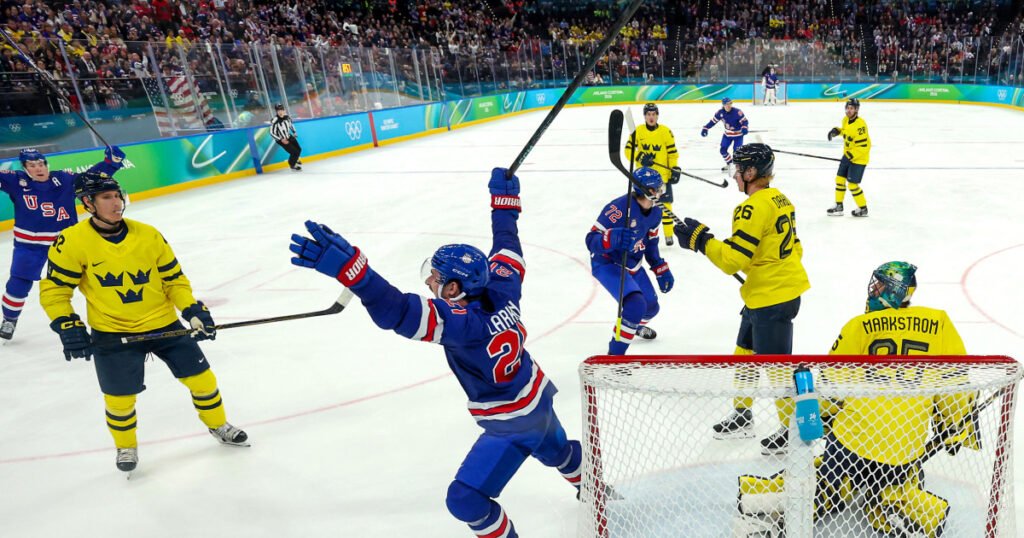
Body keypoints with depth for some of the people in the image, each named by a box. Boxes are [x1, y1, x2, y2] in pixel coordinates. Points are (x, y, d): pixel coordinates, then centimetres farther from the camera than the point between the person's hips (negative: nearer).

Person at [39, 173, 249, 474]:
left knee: (201, 378, 5)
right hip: (113, 334, -2)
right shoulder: (72, 242, -11)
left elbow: (174, 279, 2)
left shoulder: (148, 235, -4)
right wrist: (67, 327, -13)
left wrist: (193, 311, -8)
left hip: (164, 324, 2)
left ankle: (218, 425, 31)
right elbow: (53, 290, -3)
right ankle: (126, 447, 32)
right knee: (119, 398, 1)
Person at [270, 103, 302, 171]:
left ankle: (294, 160, 45)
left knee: (299, 149, 13)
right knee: (294, 152, -11)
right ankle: (292, 165, 16)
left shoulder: (286, 116, -9)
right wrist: (281, 140, -23)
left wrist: (294, 132, 4)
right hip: (281, 140, -7)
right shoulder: (275, 121, -28)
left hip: (289, 137, 7)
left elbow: (290, 123, 13)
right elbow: (272, 133, -22)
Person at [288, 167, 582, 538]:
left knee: (465, 499, 2)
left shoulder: (461, 324, -35)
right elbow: (506, 247, 3)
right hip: (538, 399, 9)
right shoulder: (501, 291, -15)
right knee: (557, 451, 38)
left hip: (512, 424, -9)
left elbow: (398, 311, -50)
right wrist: (504, 200, 16)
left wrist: (347, 265, -60)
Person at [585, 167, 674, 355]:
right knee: (636, 304, -28)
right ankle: (615, 353, -14)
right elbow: (591, 240, -32)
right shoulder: (619, 207, -30)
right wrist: (615, 238, -51)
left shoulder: (655, 212, -3)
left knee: (651, 306, 19)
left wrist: (661, 270, 11)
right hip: (606, 264, -8)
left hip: (633, 265, 8)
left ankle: (636, 324, 58)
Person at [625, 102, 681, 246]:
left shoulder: (666, 132, -5)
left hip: (662, 175, -1)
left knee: (665, 204, 2)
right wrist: (639, 157, -19)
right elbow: (628, 150, -3)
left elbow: (672, 152, -2)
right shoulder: (638, 131, -3)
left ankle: (668, 234, 14)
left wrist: (675, 169, -7)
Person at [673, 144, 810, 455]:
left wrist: (699, 239, -17)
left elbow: (733, 259, -25)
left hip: (772, 298, -11)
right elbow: (793, 247, 17)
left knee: (775, 364, 2)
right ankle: (742, 417, 35)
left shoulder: (754, 207, -21)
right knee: (746, 352, 20)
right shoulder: (779, 200, 10)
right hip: (785, 288, 11)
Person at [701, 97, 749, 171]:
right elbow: (713, 121, 0)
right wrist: (705, 128, -6)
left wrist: (744, 128, -42)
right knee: (723, 150, 5)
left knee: (736, 151, -14)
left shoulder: (737, 112, -25)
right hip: (727, 134, 5)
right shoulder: (720, 112, -11)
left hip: (738, 134, -5)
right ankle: (729, 163, 29)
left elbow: (744, 121, -23)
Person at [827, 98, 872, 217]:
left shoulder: (860, 125, -26)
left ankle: (863, 209, 12)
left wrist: (850, 156, -29)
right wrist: (836, 131, 6)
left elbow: (863, 146, -27)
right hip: (848, 155, 9)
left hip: (858, 158, -9)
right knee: (840, 178, 11)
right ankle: (838, 206, 22)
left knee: (853, 184, -5)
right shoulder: (846, 120, 1)